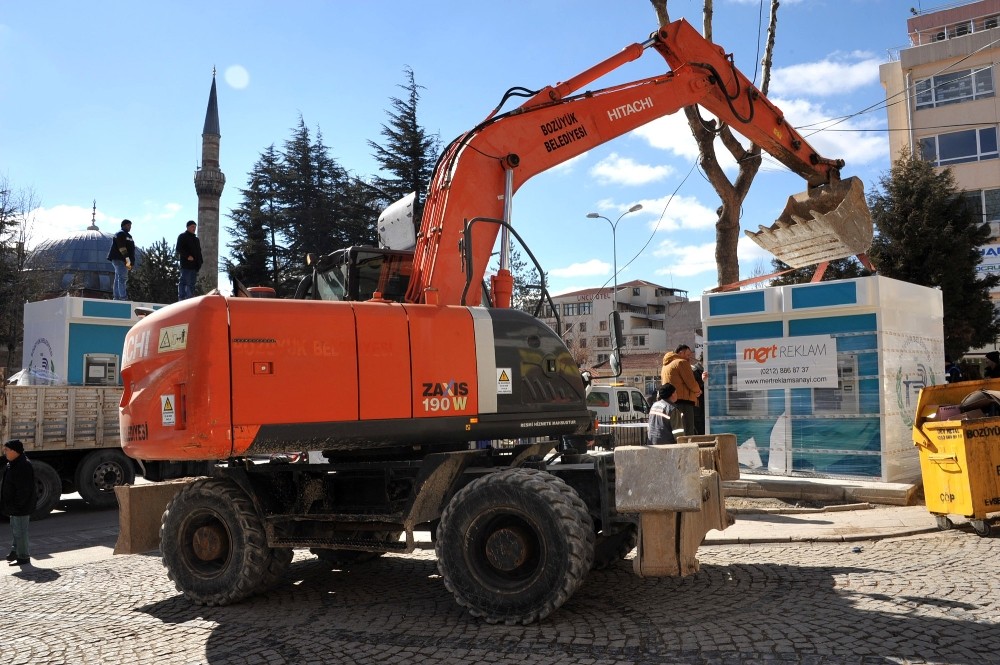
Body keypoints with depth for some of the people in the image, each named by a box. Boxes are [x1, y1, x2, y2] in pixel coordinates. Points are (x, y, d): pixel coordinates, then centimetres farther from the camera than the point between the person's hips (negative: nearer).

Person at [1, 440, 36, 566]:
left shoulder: (23, 466, -23)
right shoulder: (12, 464, 11)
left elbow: (24, 489, -25)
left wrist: (17, 505, -23)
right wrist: (10, 505, 18)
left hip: (21, 507, -11)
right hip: (14, 506, 11)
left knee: (19, 531, -4)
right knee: (14, 529, 21)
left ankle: (23, 557, 4)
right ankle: (15, 551, 35)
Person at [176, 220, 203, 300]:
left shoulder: (196, 239, 25)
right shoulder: (182, 237, 3)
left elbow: (199, 252, 25)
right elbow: (179, 249, -9)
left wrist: (200, 263, 12)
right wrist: (187, 256, -21)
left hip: (194, 265, 7)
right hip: (186, 264, -7)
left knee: (191, 284, 6)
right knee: (183, 282, -9)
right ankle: (182, 298, -11)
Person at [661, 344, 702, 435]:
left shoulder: (665, 366, 24)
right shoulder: (682, 362, -4)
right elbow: (691, 383, -12)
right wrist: (698, 391, 11)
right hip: (683, 402, -9)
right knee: (688, 436, -12)